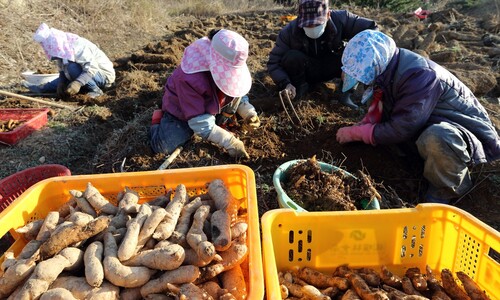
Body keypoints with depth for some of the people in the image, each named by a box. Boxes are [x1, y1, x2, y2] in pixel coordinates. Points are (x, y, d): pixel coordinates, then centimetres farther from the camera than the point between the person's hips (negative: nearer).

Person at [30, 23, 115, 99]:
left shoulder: (77, 46, -26)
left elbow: (92, 67, -35)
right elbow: (62, 71, 9)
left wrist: (78, 83, -44)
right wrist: (61, 83, -9)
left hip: (104, 74, -9)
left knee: (71, 67, -26)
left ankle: (96, 90, -18)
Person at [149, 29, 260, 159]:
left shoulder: (231, 67, -22)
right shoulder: (190, 79, -41)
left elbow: (238, 91, -4)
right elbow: (200, 123, -37)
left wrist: (248, 112, -24)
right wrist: (230, 142, -39)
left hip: (210, 107, 5)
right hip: (180, 109, -4)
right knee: (162, 146, -25)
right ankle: (160, 118, 8)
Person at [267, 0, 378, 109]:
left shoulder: (340, 19, -23)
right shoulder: (288, 32, -24)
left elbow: (371, 28, -16)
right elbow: (273, 62, -22)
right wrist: (285, 83, -39)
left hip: (328, 69, 1)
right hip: (306, 72, 0)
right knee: (292, 57, -33)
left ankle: (346, 91, -8)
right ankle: (300, 86, -7)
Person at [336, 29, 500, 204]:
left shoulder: (419, 75, -30)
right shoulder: (388, 69, -3)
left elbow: (400, 130, -30)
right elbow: (377, 113, 5)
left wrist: (355, 133, -20)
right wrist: (357, 129, -14)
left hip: (470, 134, -9)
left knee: (435, 138, -40)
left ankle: (448, 190, -11)